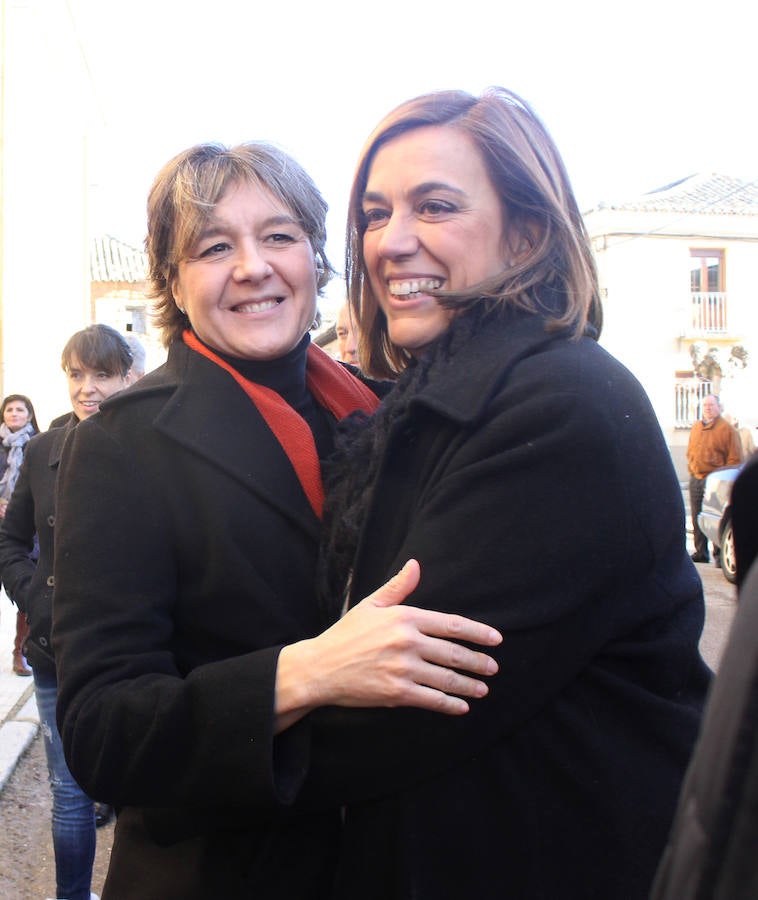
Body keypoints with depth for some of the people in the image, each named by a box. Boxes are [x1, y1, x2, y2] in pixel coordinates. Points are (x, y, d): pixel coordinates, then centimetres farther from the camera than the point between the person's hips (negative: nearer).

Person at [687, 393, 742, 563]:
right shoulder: (696, 428, 18)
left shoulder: (727, 429, -2)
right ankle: (701, 552, 15)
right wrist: (691, 469, 12)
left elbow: (735, 459, -4)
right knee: (697, 518, 7)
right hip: (696, 479, 6)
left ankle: (719, 554, -2)